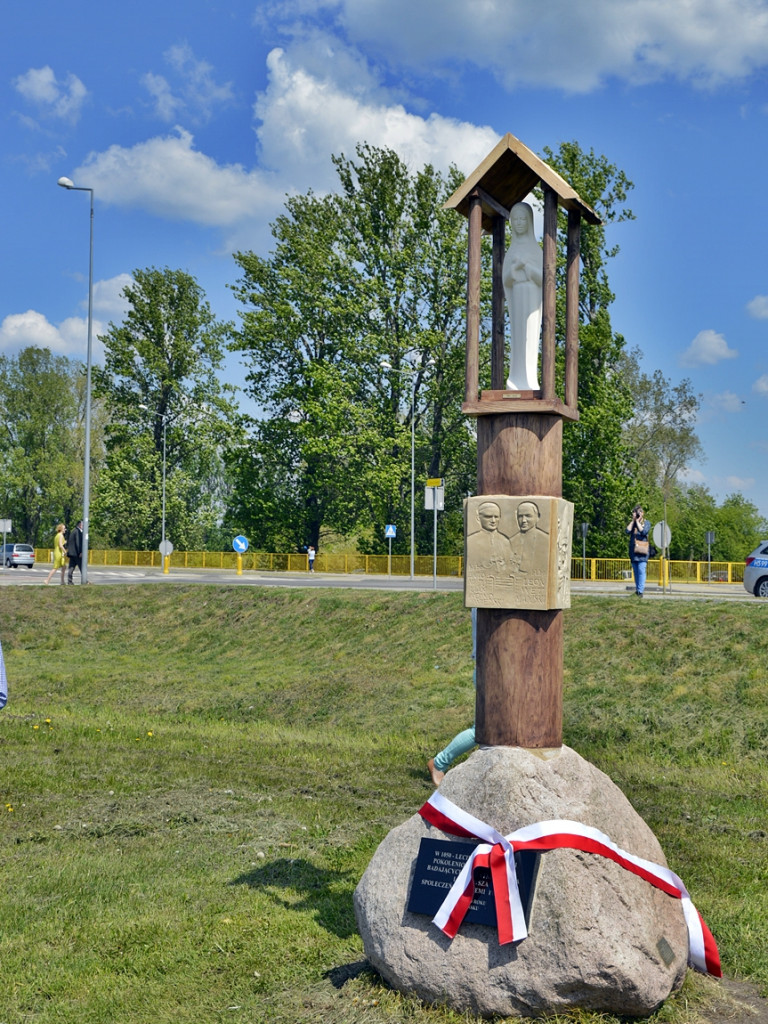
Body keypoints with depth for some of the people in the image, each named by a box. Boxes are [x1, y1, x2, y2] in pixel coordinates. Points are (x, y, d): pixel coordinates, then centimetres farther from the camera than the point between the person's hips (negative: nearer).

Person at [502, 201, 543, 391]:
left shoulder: (536, 248, 1)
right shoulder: (512, 250, 11)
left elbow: (543, 278, -5)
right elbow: (505, 280, 6)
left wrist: (525, 265, -16)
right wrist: (515, 267, -14)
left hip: (532, 299, -3)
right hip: (516, 299, 3)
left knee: (530, 339, -7)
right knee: (518, 339, 1)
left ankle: (529, 383, -7)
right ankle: (518, 383, 1)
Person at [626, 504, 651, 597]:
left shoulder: (646, 522, 5)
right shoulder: (631, 522, 13)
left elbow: (644, 531, -13)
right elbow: (628, 531, -4)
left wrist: (638, 521, -6)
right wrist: (633, 520, -2)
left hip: (642, 550, -4)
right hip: (633, 550, 4)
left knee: (641, 570, -12)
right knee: (635, 571, 6)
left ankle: (640, 591, -16)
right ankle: (637, 590, 12)